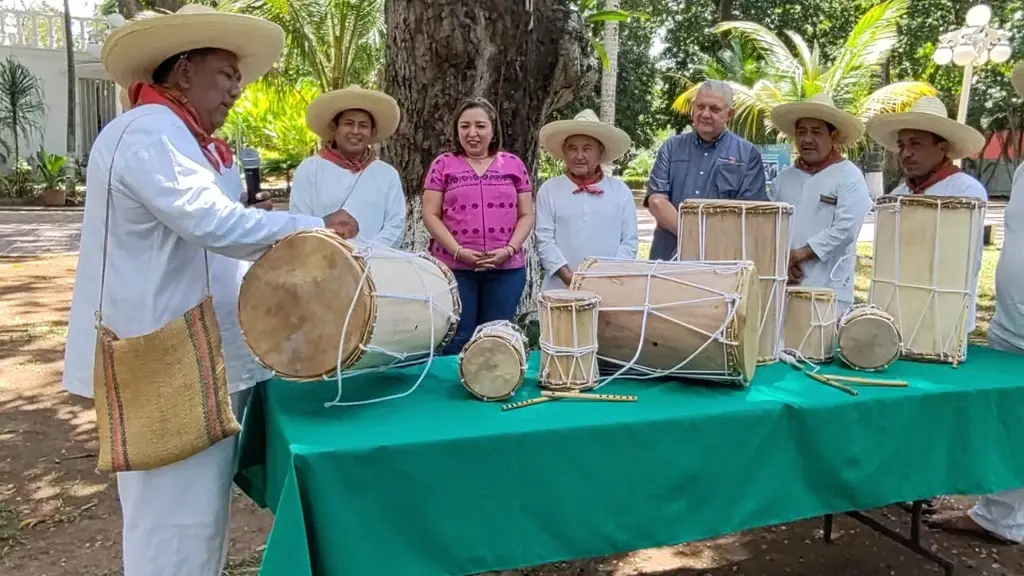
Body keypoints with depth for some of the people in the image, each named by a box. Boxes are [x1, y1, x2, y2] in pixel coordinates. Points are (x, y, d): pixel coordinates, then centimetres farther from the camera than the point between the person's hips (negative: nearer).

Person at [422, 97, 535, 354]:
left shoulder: (513, 164, 9)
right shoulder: (443, 164, 5)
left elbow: (526, 215, 8)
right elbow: (430, 215, 0)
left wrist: (509, 249, -8)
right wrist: (458, 251, -12)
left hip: (507, 269, 2)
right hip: (454, 268, -1)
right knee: (456, 340, 3)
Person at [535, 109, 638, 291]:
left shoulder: (621, 191, 7)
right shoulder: (549, 190, 4)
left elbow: (629, 241, 5)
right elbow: (545, 240, -1)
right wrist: (569, 278, -11)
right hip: (561, 288, -1)